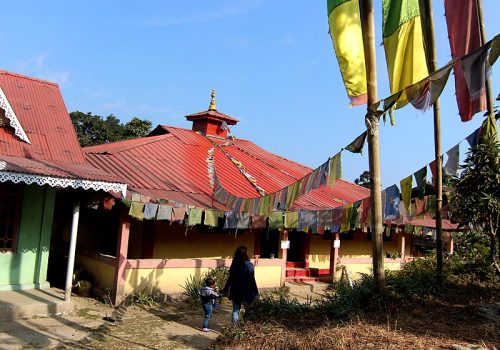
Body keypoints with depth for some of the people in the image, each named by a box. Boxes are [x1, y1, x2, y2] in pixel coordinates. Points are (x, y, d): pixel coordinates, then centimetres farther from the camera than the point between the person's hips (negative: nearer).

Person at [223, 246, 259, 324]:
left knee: (235, 310, 12)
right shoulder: (248, 265, -13)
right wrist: (255, 292, -8)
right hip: (246, 291, -4)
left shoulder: (234, 265, 0)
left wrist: (225, 290, 17)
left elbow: (230, 279, 7)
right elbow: (251, 280, -14)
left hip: (235, 291, 4)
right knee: (248, 310, 10)